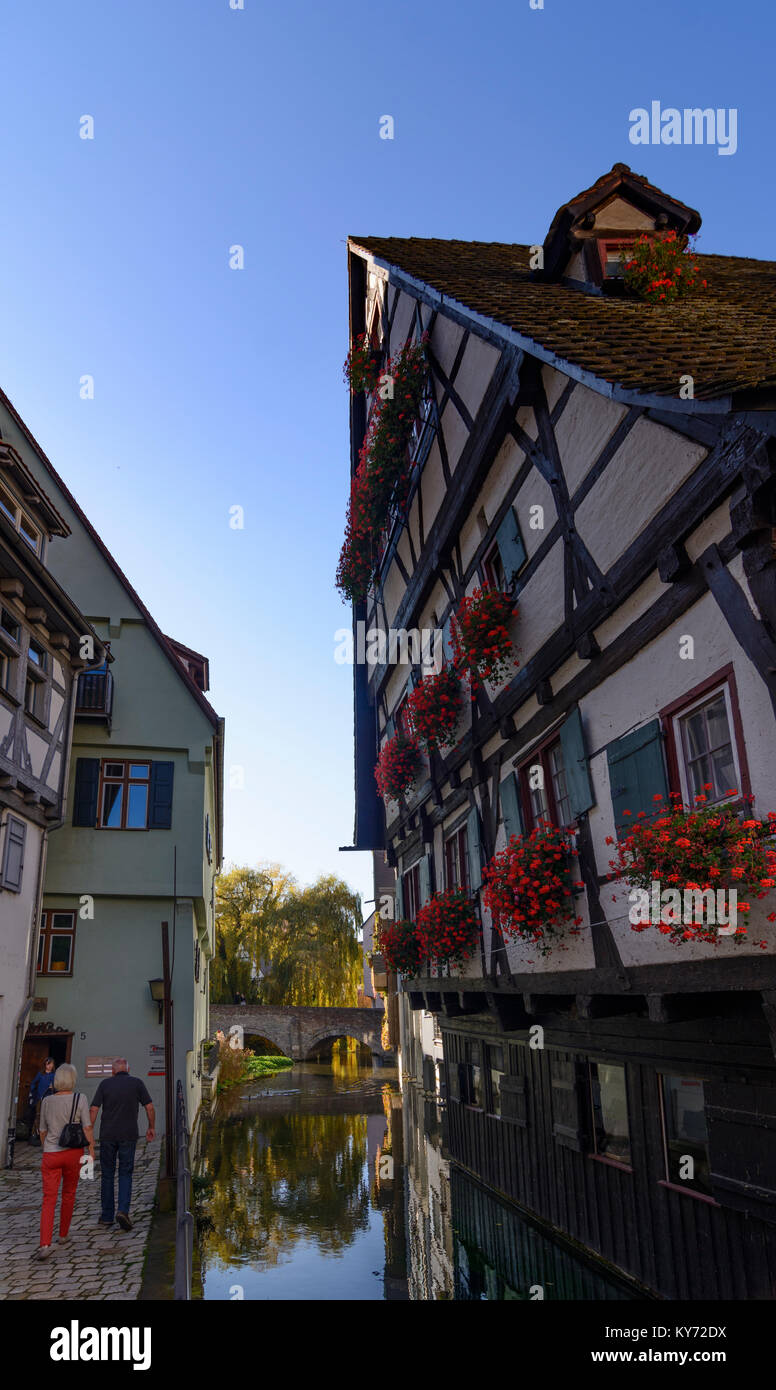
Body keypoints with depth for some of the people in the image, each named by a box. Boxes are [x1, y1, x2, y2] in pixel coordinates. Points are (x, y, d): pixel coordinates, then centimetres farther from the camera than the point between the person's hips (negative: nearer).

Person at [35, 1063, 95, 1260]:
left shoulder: (46, 1101, 0)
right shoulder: (80, 1099, -9)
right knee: (69, 1194, 20)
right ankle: (63, 1234, 32)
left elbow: (43, 1131, 10)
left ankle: (45, 1243, -16)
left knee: (49, 1199, 0)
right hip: (73, 1153, -1)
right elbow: (88, 1128, -12)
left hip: (50, 1155, 1)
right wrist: (91, 1150, -3)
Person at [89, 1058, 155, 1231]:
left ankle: (107, 1216, 17)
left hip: (107, 1135, 1)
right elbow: (149, 1107, 0)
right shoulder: (137, 1083, 1)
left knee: (107, 1175, 13)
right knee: (125, 1174, 7)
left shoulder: (105, 1084, 1)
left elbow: (93, 1109, -5)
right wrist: (151, 1127, 13)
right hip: (128, 1135, -1)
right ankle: (123, 1210, -10)